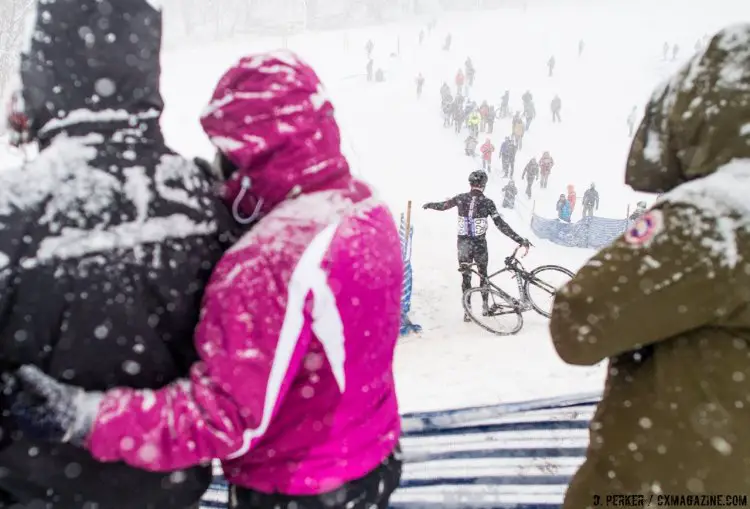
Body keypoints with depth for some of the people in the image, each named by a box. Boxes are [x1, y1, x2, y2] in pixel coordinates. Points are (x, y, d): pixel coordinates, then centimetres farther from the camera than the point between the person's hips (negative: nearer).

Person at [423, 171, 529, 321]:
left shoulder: (461, 198, -4)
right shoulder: (487, 202, -11)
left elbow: (443, 205, 13)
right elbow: (501, 225, -16)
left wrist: (428, 205, 34)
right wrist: (520, 240, -15)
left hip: (463, 243, 1)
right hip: (480, 244, -1)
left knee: (466, 276, 10)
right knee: (483, 274, 20)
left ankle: (467, 310, 9)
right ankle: (485, 305, 28)